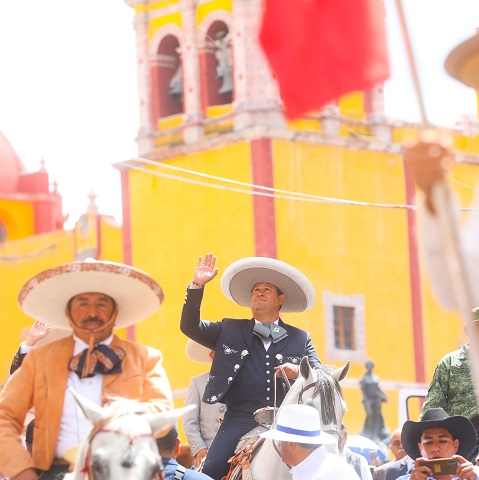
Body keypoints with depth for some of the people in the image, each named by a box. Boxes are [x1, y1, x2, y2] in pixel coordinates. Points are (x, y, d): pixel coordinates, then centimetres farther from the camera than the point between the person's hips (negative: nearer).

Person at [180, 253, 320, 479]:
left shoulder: (300, 339, 15)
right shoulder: (230, 331, 15)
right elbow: (190, 326, 8)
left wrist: (299, 372, -13)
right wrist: (197, 286, -2)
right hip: (241, 421, 0)